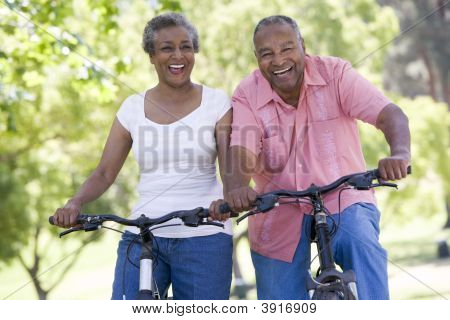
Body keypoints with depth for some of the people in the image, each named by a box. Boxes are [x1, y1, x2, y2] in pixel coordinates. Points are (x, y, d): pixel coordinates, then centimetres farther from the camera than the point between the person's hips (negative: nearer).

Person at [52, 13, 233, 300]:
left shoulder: (216, 102, 2)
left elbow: (232, 166, -6)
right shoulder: (133, 107, 8)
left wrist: (231, 197, -29)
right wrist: (75, 203, -13)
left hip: (204, 237, -1)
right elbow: (105, 173, 7)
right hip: (142, 236, 2)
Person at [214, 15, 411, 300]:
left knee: (362, 247, -34)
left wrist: (400, 154, -43)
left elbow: (390, 114, -21)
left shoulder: (334, 72, -10)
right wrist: (238, 190, -44)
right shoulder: (247, 95, -6)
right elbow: (242, 152, -21)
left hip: (343, 200, -1)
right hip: (280, 217, 2)